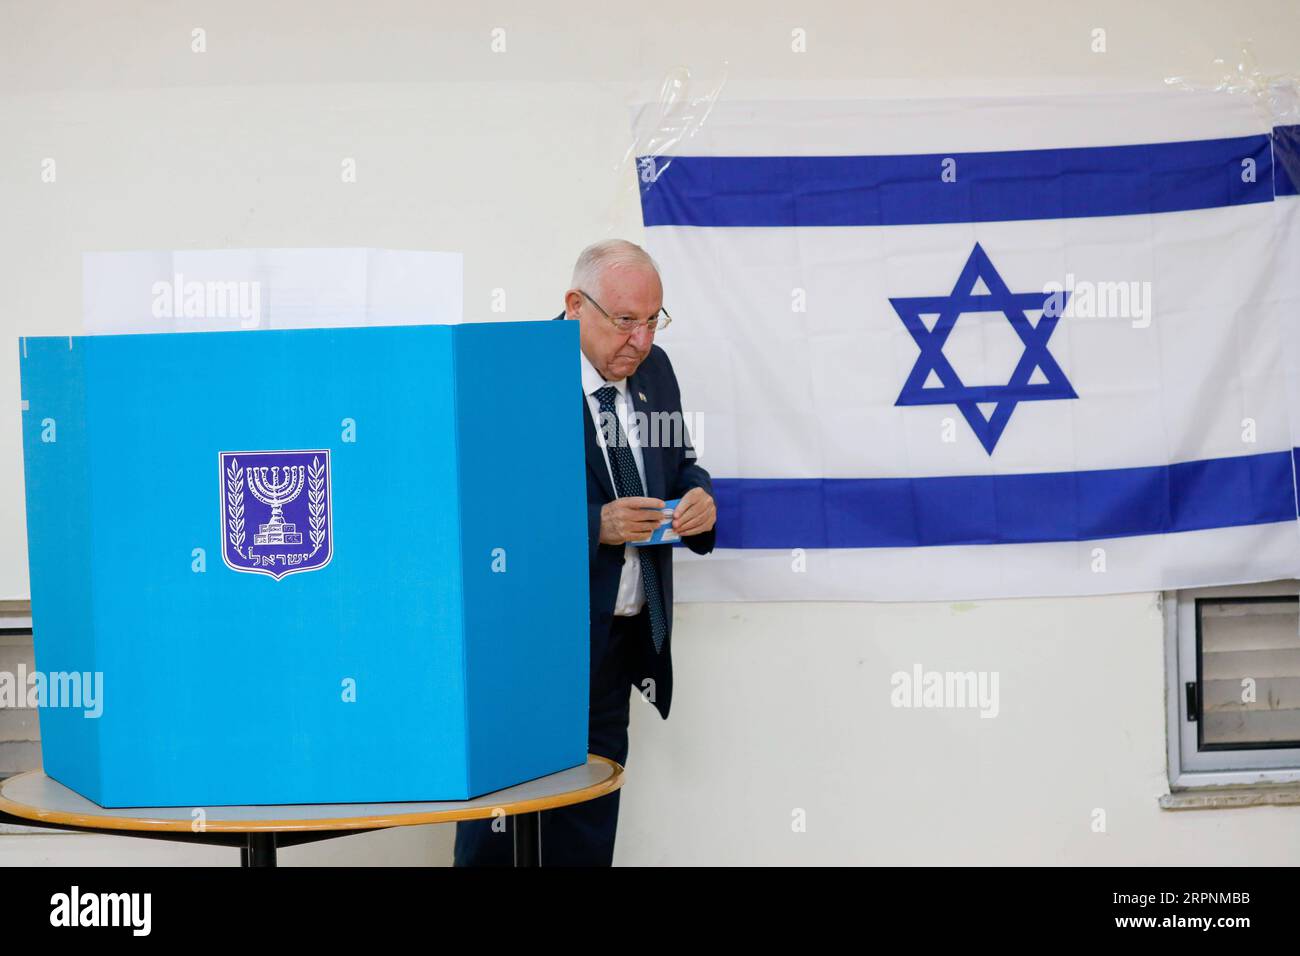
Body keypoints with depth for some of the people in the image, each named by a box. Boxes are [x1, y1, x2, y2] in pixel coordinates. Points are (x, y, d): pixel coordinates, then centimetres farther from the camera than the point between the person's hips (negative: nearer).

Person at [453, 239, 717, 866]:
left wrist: (698, 495, -3)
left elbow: (678, 463, 21)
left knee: (588, 834, 15)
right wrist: (596, 525, -26)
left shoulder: (654, 369, 9)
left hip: (620, 643, 7)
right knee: (498, 836, -2)